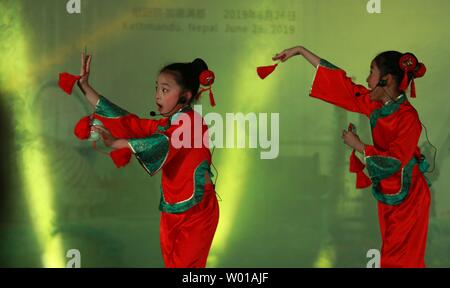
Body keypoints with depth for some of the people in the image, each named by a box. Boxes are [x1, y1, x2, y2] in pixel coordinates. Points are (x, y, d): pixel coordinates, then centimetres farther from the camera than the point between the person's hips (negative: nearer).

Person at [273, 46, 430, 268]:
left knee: (402, 257, -1)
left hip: (408, 194, -7)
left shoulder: (408, 118, -21)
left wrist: (358, 146, -14)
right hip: (387, 192, 7)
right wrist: (300, 51, 7)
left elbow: (394, 162, -22)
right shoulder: (374, 104, 0)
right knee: (390, 251, 13)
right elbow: (340, 83, 5)